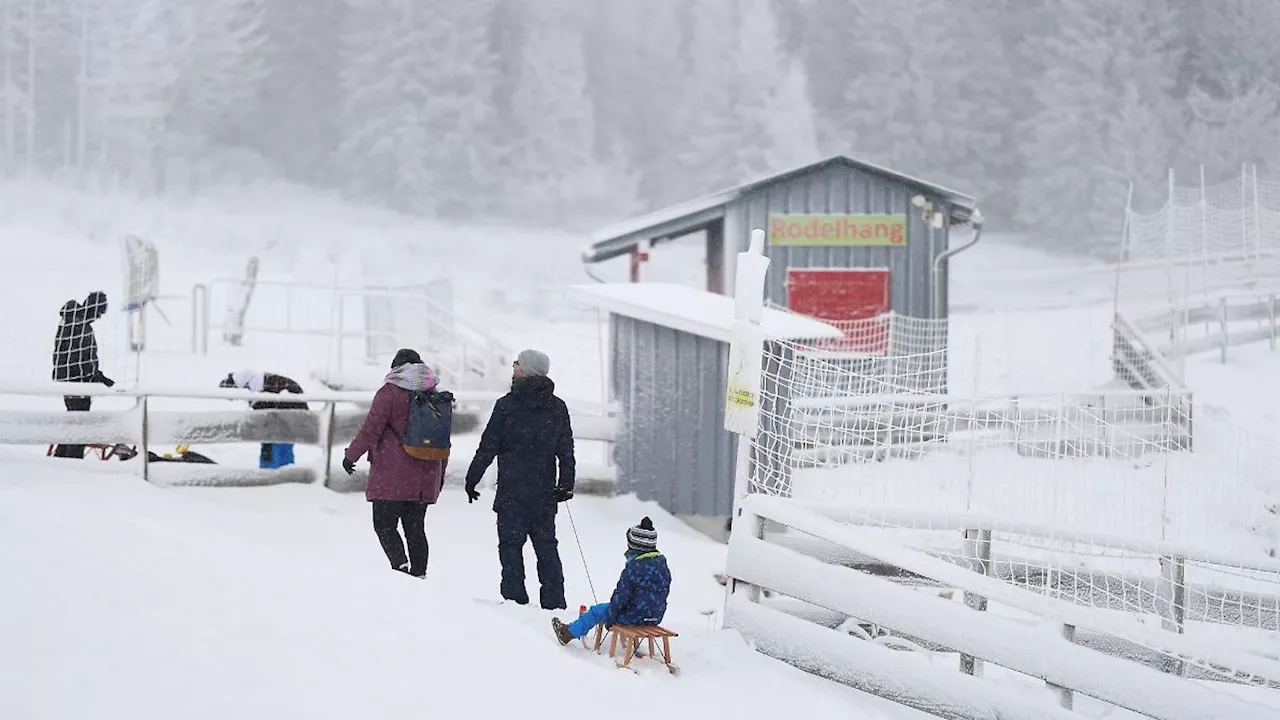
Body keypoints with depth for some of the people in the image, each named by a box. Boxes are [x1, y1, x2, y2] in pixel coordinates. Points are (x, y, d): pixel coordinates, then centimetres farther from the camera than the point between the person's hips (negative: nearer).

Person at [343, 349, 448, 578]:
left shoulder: (389, 392, -5)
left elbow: (371, 428, -10)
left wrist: (351, 455, 0)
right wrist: (441, 472, 24)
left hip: (392, 475, -5)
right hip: (424, 477, 5)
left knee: (384, 524, 0)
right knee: (415, 527, 11)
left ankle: (399, 562, -20)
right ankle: (419, 572, 5)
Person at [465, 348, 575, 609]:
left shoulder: (507, 404, -7)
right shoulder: (558, 407, 6)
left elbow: (488, 446, -5)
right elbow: (566, 450, 11)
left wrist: (471, 479, 3)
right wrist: (566, 485, 17)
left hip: (512, 490, -4)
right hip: (545, 492, 5)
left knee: (511, 543, 1)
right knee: (546, 544, 10)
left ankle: (515, 597, -4)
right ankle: (555, 603, 9)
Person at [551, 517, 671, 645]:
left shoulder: (633, 568, -21)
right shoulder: (663, 564, 2)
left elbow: (621, 596, -16)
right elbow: (665, 591, 12)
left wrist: (609, 620, -5)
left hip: (636, 617, -7)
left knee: (597, 611, 14)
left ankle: (569, 633, 31)